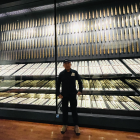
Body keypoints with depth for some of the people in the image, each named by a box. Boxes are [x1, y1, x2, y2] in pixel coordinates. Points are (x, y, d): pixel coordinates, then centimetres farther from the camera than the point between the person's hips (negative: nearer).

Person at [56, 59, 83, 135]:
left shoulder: (74, 72, -4)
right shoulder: (61, 73, -2)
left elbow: (80, 81, 3)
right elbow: (58, 84, 3)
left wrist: (80, 90, -7)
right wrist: (58, 93, -4)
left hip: (73, 95, -1)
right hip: (64, 95, 1)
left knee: (74, 110, 9)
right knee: (64, 110, 13)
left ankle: (76, 125, 27)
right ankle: (65, 125, 33)